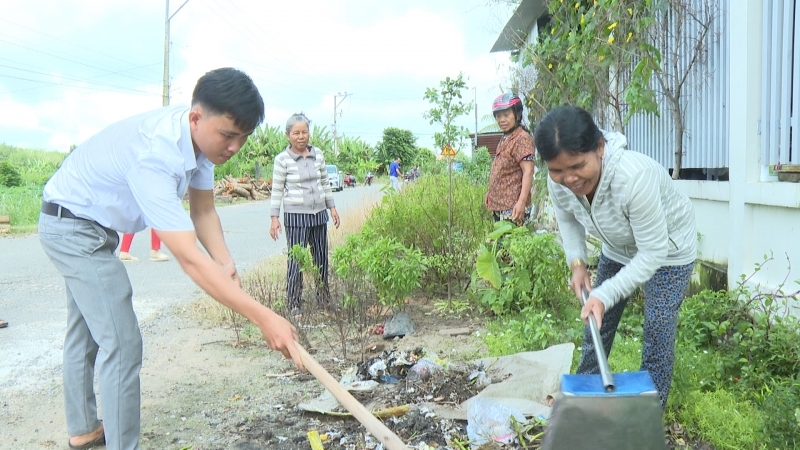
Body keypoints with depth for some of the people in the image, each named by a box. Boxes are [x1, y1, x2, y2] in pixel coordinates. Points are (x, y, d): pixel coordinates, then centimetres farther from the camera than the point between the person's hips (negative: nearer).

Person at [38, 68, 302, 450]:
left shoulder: (199, 136, -13)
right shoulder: (154, 153, -40)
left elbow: (203, 210, -5)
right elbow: (188, 258, -45)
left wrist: (226, 264, -24)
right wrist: (264, 318, -47)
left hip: (93, 227, 10)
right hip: (72, 227, -10)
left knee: (84, 332, 22)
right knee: (122, 344, -13)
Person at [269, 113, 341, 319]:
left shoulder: (318, 154, 5)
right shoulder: (282, 159, -7)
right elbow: (277, 190, -4)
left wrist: (332, 207, 14)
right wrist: (274, 218, -7)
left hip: (319, 213, 5)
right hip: (296, 216, -4)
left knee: (321, 257, 12)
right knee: (296, 260, -2)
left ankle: (323, 297, 27)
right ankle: (295, 304, 9)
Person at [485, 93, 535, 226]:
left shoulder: (522, 138, -13)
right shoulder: (505, 139, 16)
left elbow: (528, 172, -20)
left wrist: (522, 201, -28)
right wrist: (491, 192, 23)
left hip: (513, 207, -9)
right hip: (499, 206, 10)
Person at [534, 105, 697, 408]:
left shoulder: (634, 177, -43)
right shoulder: (559, 181, -24)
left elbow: (653, 253, -35)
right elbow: (567, 218, 1)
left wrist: (605, 295, -39)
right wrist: (577, 262, -12)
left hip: (667, 250, -6)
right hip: (617, 249, 6)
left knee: (658, 331, -7)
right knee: (596, 320, 14)